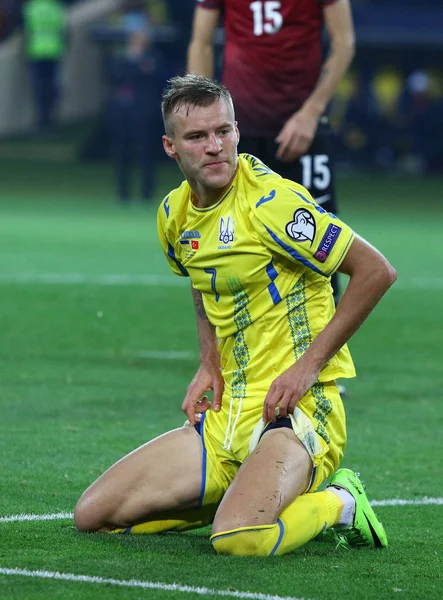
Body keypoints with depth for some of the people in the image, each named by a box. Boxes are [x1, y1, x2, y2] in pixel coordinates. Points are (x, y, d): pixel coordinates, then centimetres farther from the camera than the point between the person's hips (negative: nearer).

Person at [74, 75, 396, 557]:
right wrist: (209, 366, 12)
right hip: (227, 416, 8)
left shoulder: (270, 200, -15)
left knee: (238, 539, -35)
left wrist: (310, 364, -15)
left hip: (297, 408, -8)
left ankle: (339, 503, -2)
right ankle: (247, 497, 15)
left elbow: (376, 271, -15)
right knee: (93, 515, 0)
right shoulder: (175, 214, 9)